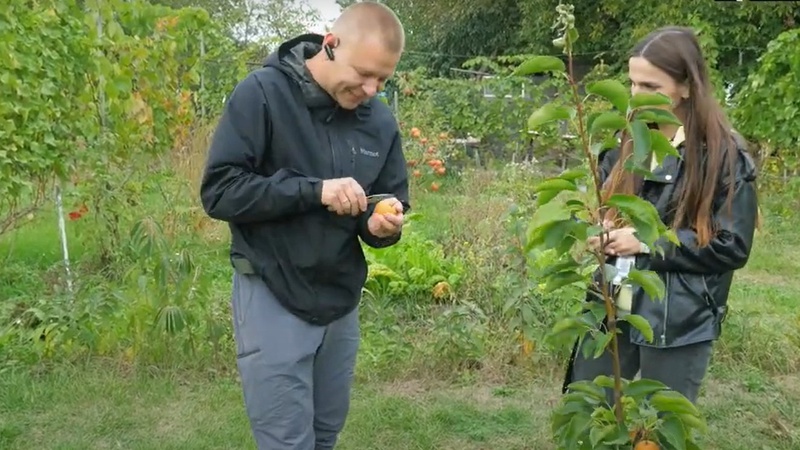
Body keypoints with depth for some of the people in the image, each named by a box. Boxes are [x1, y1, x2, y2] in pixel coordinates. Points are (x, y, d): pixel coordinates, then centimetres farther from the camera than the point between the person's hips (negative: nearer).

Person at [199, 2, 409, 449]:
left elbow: (394, 203, 8)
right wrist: (314, 190, -26)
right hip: (273, 299, -5)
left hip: (341, 301, 5)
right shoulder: (263, 92, -13)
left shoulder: (381, 120, 0)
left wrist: (384, 225, -15)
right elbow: (219, 190, -17)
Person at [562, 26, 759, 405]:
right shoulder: (627, 142, 6)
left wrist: (649, 242, -16)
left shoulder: (724, 155, -10)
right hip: (612, 309, 5)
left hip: (678, 322, -5)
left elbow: (734, 246, -11)